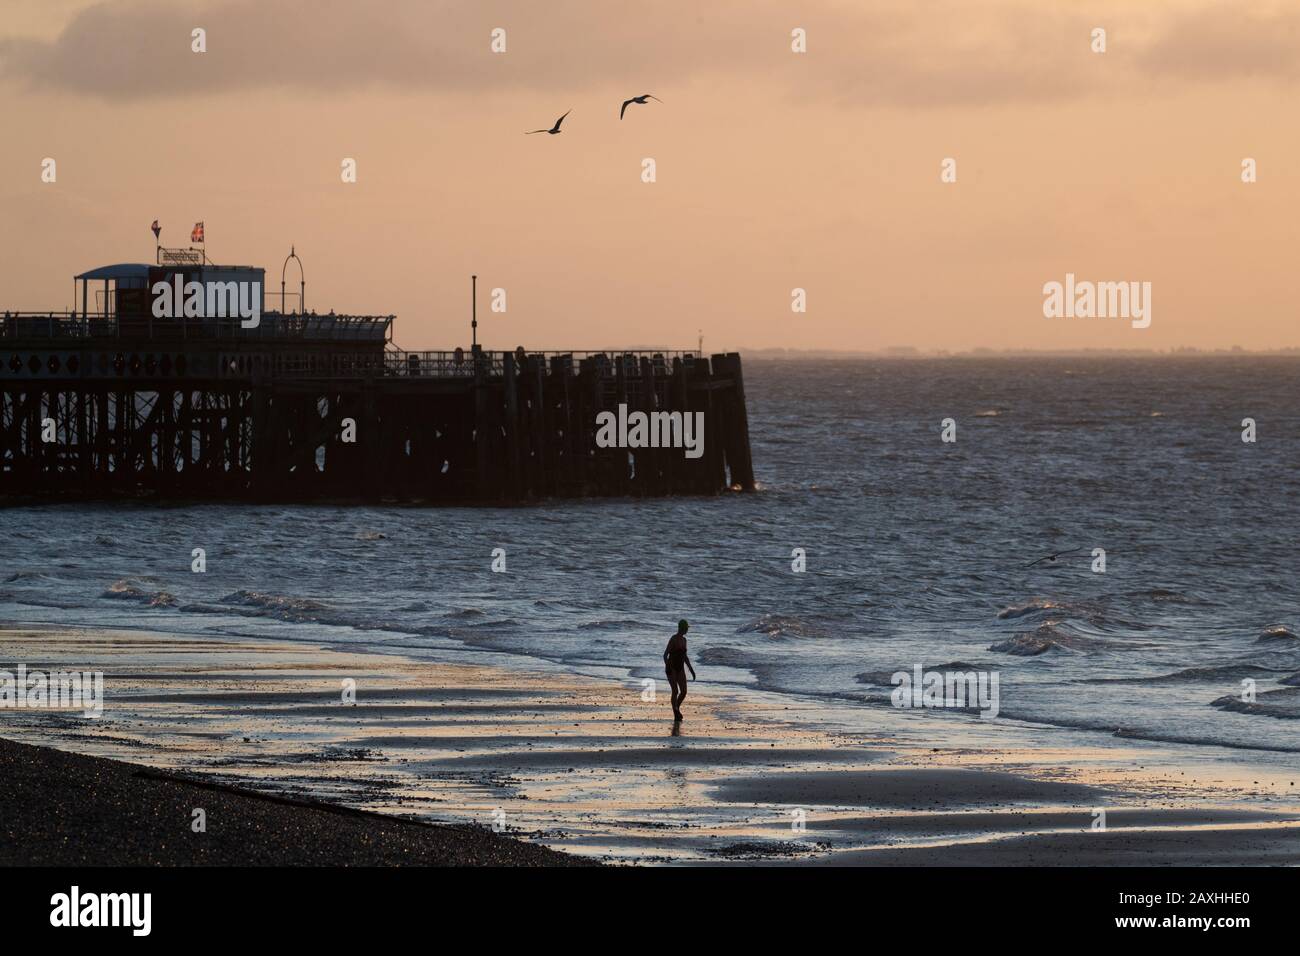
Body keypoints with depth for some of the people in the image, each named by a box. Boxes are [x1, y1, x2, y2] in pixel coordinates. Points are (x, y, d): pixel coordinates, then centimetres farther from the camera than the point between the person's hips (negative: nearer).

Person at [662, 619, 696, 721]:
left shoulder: (683, 639, 10)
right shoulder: (673, 639, -14)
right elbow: (665, 655, -17)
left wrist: (691, 670, 17)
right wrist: (667, 667, -31)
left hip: (680, 669, 7)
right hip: (672, 668, -7)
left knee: (684, 692, -2)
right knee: (675, 691, -10)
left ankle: (677, 708, 24)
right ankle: (676, 715, 0)